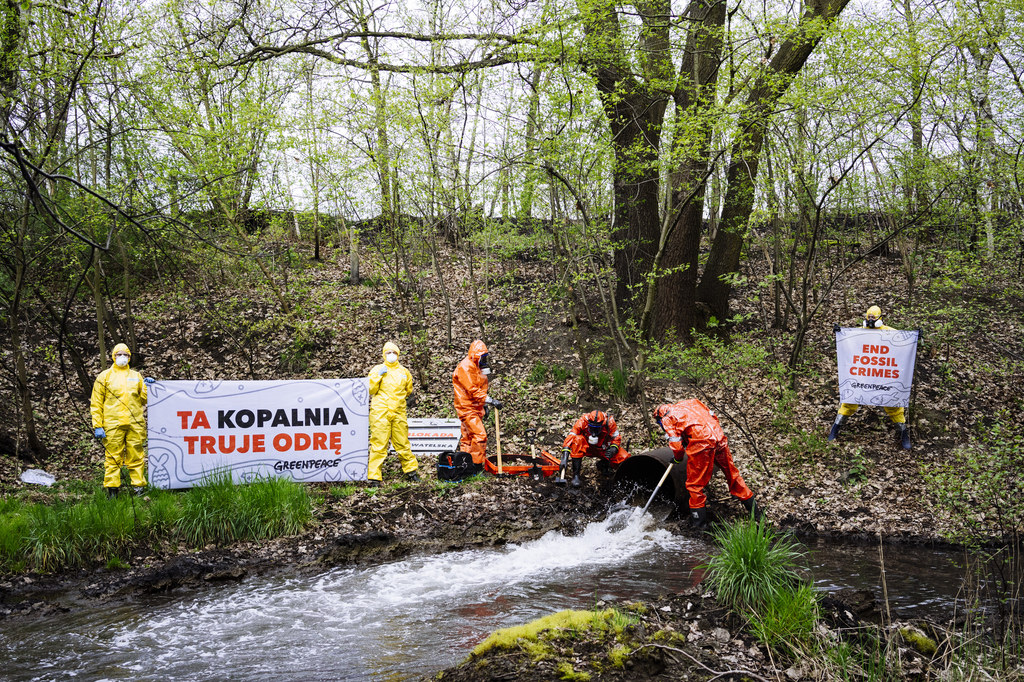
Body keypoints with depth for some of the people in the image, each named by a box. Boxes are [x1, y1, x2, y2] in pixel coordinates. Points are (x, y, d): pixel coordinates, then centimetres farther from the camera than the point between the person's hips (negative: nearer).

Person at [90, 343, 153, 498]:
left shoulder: (136, 376, 17)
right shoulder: (104, 376, 8)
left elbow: (143, 400, 18)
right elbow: (96, 403, 5)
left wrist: (147, 388, -1)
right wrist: (97, 425, -2)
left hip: (135, 423, 2)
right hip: (112, 424, -2)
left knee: (136, 456, 2)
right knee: (113, 456, -2)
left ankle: (138, 486, 8)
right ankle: (112, 489, 4)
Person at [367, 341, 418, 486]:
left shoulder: (404, 372, 16)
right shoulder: (377, 369, 6)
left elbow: (408, 390, 31)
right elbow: (371, 390, -2)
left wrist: (409, 398, 17)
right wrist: (378, 376, -10)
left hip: (399, 412, 3)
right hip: (380, 412, -3)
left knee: (402, 443, 4)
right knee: (379, 444, -7)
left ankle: (411, 470, 20)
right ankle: (374, 476, -5)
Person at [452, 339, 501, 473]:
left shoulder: (477, 367, 14)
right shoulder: (465, 368, -18)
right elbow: (473, 390, -24)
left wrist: (484, 405, 23)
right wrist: (490, 401, -27)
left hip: (475, 408, 10)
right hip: (467, 408, -10)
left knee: (468, 437, 14)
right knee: (480, 435, -16)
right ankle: (477, 465, -12)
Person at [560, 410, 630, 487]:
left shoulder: (609, 422, -22)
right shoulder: (583, 422, -27)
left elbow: (616, 438, -9)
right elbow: (570, 438, -31)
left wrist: (613, 449, -31)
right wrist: (564, 458, -40)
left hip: (604, 449, 1)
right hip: (588, 448, -1)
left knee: (624, 458, -22)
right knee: (577, 440, -33)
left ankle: (604, 464, 10)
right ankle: (576, 474, -28)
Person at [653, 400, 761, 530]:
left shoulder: (667, 419, 9)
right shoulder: (691, 403, 28)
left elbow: (676, 445, 1)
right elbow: (713, 417, 27)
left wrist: (677, 458, 22)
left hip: (701, 443, -6)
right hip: (720, 438, 6)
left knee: (695, 485, 9)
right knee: (732, 474, 20)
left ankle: (699, 522, 16)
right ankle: (755, 511, 29)